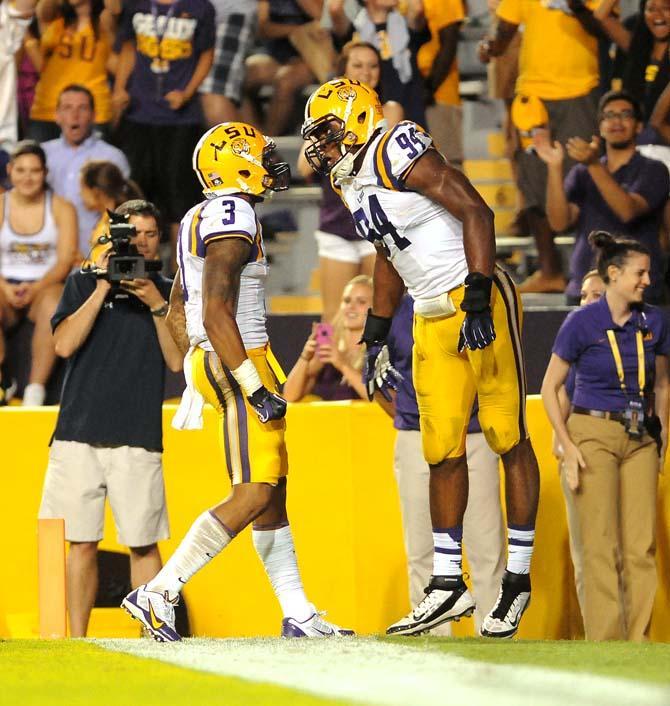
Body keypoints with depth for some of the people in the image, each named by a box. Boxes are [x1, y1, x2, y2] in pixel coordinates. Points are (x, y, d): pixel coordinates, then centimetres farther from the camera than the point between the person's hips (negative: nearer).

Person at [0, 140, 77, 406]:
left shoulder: (61, 208, 7)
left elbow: (65, 260, -2)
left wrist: (35, 288, -18)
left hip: (46, 286, -1)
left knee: (53, 305, -38)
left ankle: (35, 390, -38)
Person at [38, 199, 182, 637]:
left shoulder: (168, 292, 13)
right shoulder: (84, 282, 10)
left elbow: (177, 361, 4)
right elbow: (65, 344, -3)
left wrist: (157, 305, -7)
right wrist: (103, 288, -7)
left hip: (139, 437, 0)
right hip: (80, 432, 0)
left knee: (143, 543, -4)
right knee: (81, 542, -1)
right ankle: (77, 639, 4)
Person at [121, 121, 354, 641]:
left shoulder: (200, 220, 16)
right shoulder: (233, 219, -15)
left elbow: (178, 312, 22)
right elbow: (216, 316, -23)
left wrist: (198, 371, 27)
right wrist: (255, 389, -22)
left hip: (212, 363, 10)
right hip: (238, 363, -10)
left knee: (273, 490, 11)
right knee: (253, 496, -10)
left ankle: (298, 613, 14)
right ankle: (158, 593, -12)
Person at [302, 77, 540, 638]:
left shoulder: (401, 154, -13)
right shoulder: (353, 181, 13)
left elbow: (476, 212, -18)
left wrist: (478, 302, -22)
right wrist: (376, 339, 25)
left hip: (479, 306, -8)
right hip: (432, 321, 8)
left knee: (508, 439, -2)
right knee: (443, 451, 5)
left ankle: (518, 578, 3)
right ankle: (448, 585, 9)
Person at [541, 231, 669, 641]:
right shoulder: (582, 323, -7)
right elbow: (550, 388, -2)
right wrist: (568, 446, -8)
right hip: (594, 435, -4)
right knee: (601, 546, -5)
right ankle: (606, 642, -3)